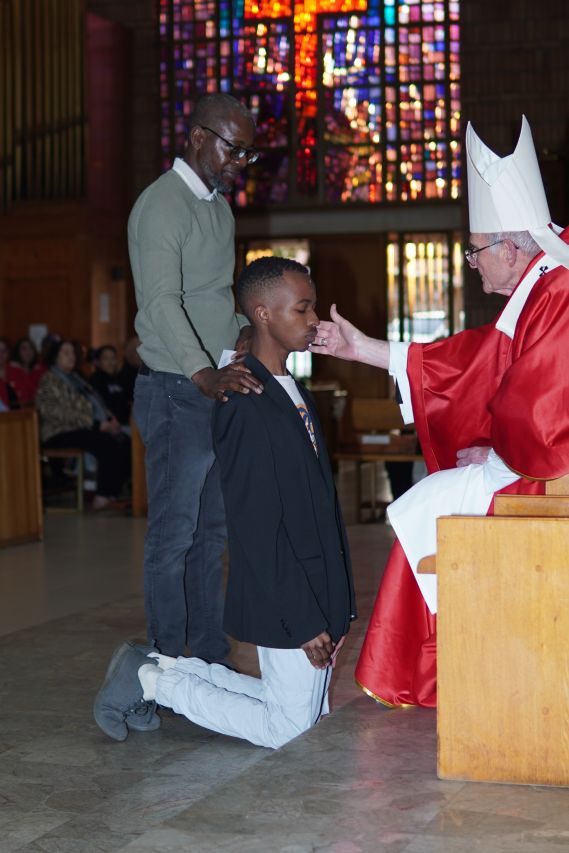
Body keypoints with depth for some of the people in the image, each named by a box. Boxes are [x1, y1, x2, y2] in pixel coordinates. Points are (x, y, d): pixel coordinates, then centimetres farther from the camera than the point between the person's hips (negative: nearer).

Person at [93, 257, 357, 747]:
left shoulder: (293, 393, 12)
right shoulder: (246, 407, -19)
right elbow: (258, 528, -21)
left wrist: (337, 605, 13)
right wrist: (305, 620, -19)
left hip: (318, 590, 9)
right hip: (287, 599, -9)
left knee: (310, 709, 16)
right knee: (285, 727, -2)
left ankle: (167, 668, 20)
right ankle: (153, 680, 8)